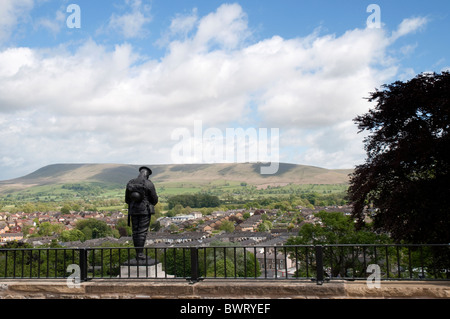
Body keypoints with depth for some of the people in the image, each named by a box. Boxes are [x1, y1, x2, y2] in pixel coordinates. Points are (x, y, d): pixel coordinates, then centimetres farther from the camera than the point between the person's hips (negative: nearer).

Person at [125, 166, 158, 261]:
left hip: (133, 210, 4)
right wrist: (151, 204, 18)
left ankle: (137, 253, 12)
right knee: (142, 232, -1)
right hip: (145, 211, -4)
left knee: (135, 231, 9)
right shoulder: (149, 184, -10)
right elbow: (155, 199, -4)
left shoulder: (130, 183, 2)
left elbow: (127, 199, 8)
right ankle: (140, 253, -3)